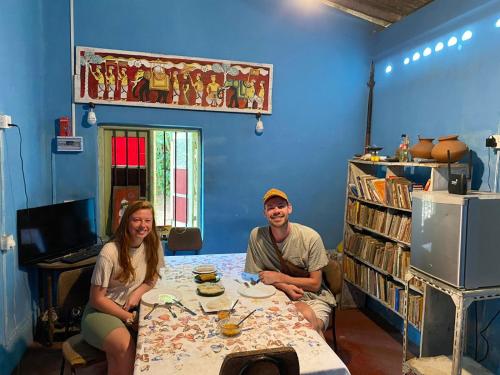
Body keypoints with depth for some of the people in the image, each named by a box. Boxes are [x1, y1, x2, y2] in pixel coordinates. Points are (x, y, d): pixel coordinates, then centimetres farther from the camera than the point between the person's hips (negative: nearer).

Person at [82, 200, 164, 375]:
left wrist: (138, 292, -9)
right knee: (125, 348, -32)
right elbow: (97, 299, -13)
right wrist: (129, 318, -15)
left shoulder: (153, 245, -5)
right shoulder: (110, 252, -20)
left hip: (131, 308, 5)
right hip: (102, 311, -5)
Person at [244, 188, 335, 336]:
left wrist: (278, 277, -15)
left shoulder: (311, 237, -15)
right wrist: (285, 287, -18)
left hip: (314, 296, 1)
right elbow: (258, 276, -1)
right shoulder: (257, 235, -10)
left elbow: (315, 284, -9)